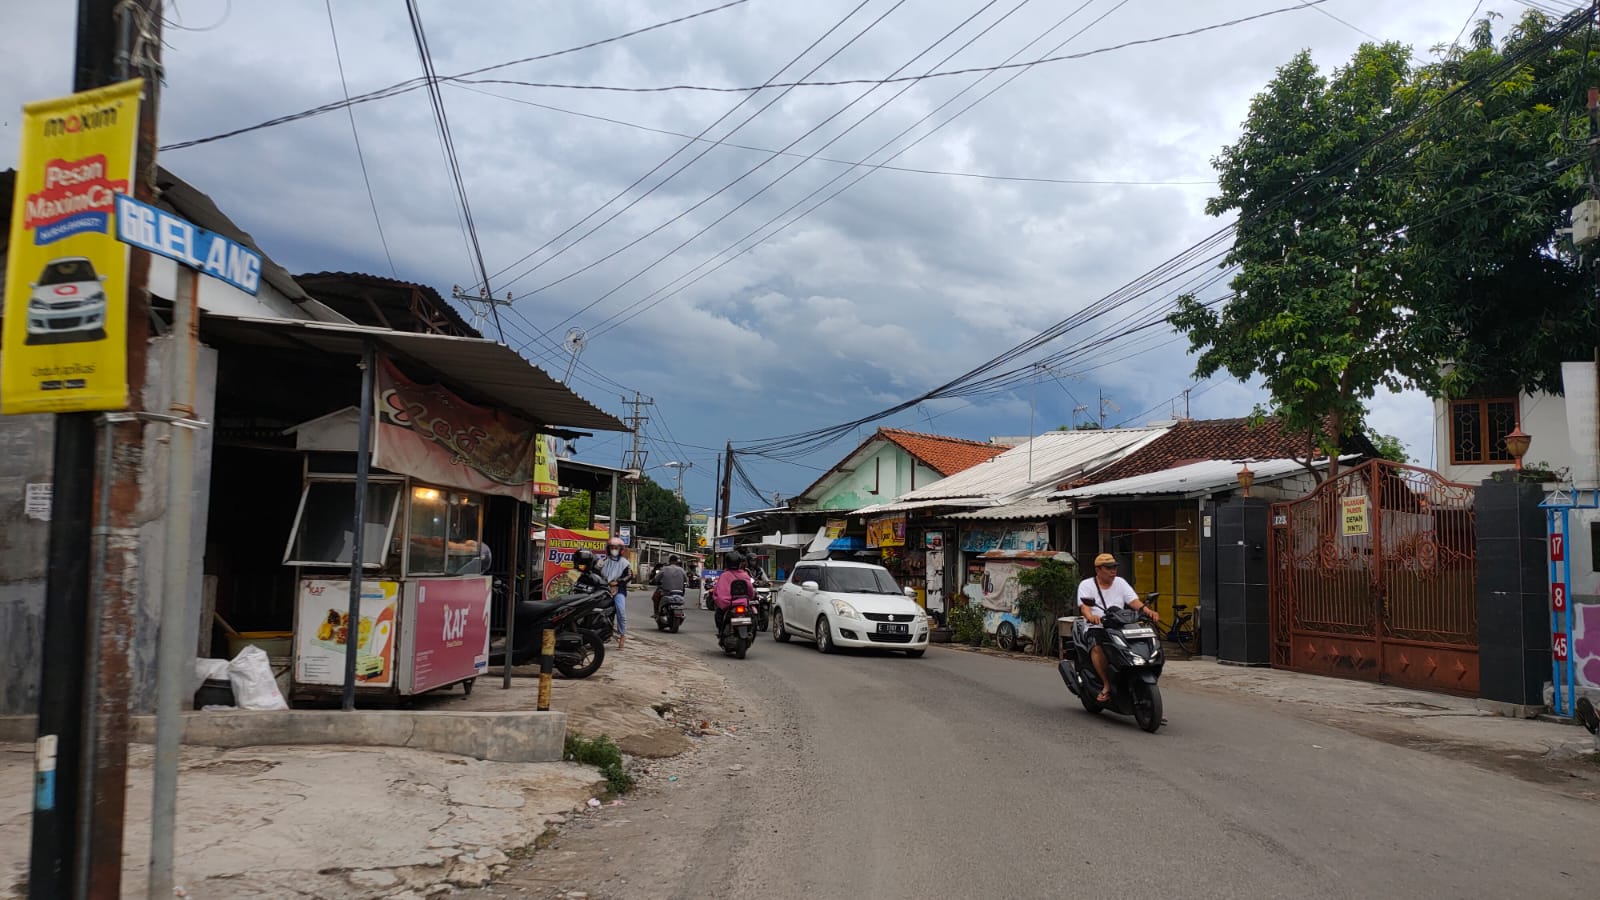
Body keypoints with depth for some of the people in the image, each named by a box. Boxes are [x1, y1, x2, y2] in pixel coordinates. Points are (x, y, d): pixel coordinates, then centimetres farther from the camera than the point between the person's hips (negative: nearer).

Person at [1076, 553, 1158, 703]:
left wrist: (1148, 611, -19)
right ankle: (1107, 685, -28)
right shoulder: (1086, 585, 4)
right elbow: (1084, 606, -12)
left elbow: (1134, 601, 2)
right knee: (1097, 648, -35)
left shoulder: (1120, 583, 16)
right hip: (1095, 628, -3)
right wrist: (1090, 616, -37)